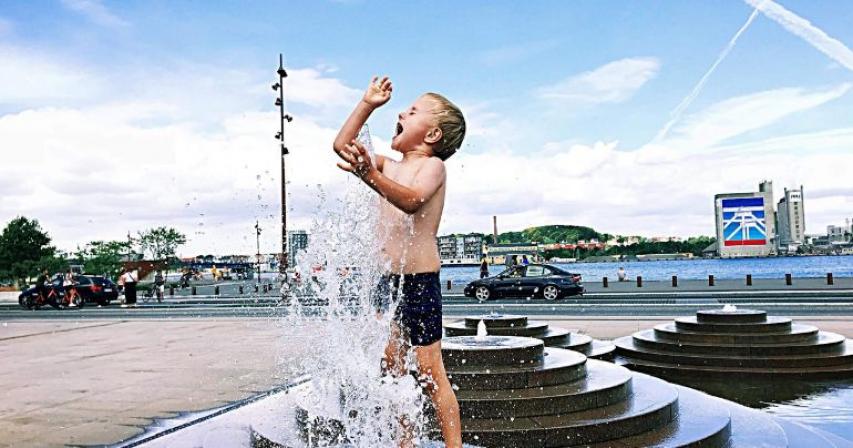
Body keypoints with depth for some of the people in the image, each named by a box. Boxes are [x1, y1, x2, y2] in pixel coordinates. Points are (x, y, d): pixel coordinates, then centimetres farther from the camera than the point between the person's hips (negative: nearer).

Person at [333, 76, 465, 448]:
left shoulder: (432, 165, -7)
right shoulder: (389, 167, 15)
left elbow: (412, 200, -28)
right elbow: (342, 145, 19)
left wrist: (370, 176, -44)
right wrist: (367, 104, 16)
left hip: (420, 281, -7)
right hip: (389, 280, 7)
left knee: (430, 371, -5)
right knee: (391, 367, 12)